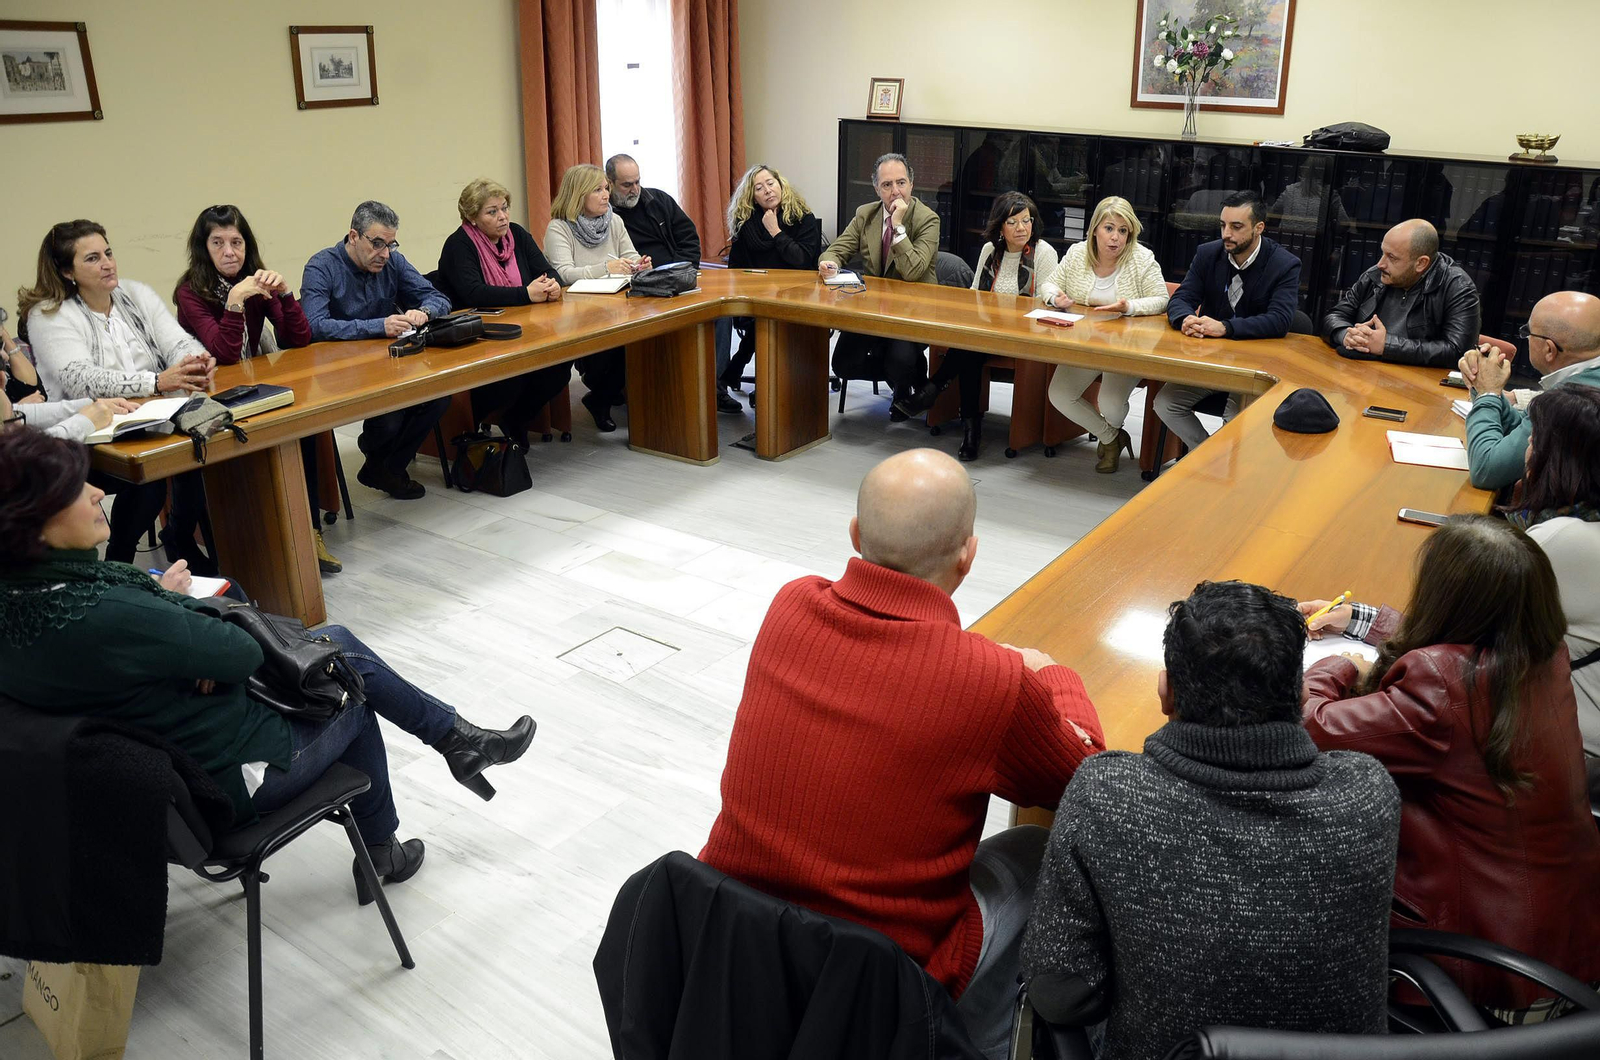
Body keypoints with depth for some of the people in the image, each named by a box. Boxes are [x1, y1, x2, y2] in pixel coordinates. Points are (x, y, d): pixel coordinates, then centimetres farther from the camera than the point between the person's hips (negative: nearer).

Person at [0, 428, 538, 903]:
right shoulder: (102, 617, -36)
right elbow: (243, 653, -23)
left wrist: (156, 597, -13)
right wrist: (171, 598, -6)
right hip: (232, 778, -8)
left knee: (337, 640, 15)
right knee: (354, 685, 15)